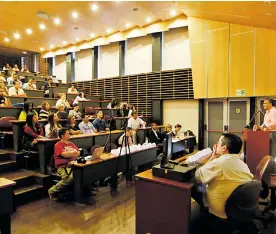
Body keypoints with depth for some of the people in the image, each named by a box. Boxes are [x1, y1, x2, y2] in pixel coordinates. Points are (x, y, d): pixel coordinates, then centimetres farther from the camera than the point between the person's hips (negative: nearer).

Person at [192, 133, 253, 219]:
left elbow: (198, 176, -11)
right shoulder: (243, 164, -1)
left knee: (194, 186, 12)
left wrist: (212, 157, -8)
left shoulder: (219, 162, -26)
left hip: (222, 211, -7)